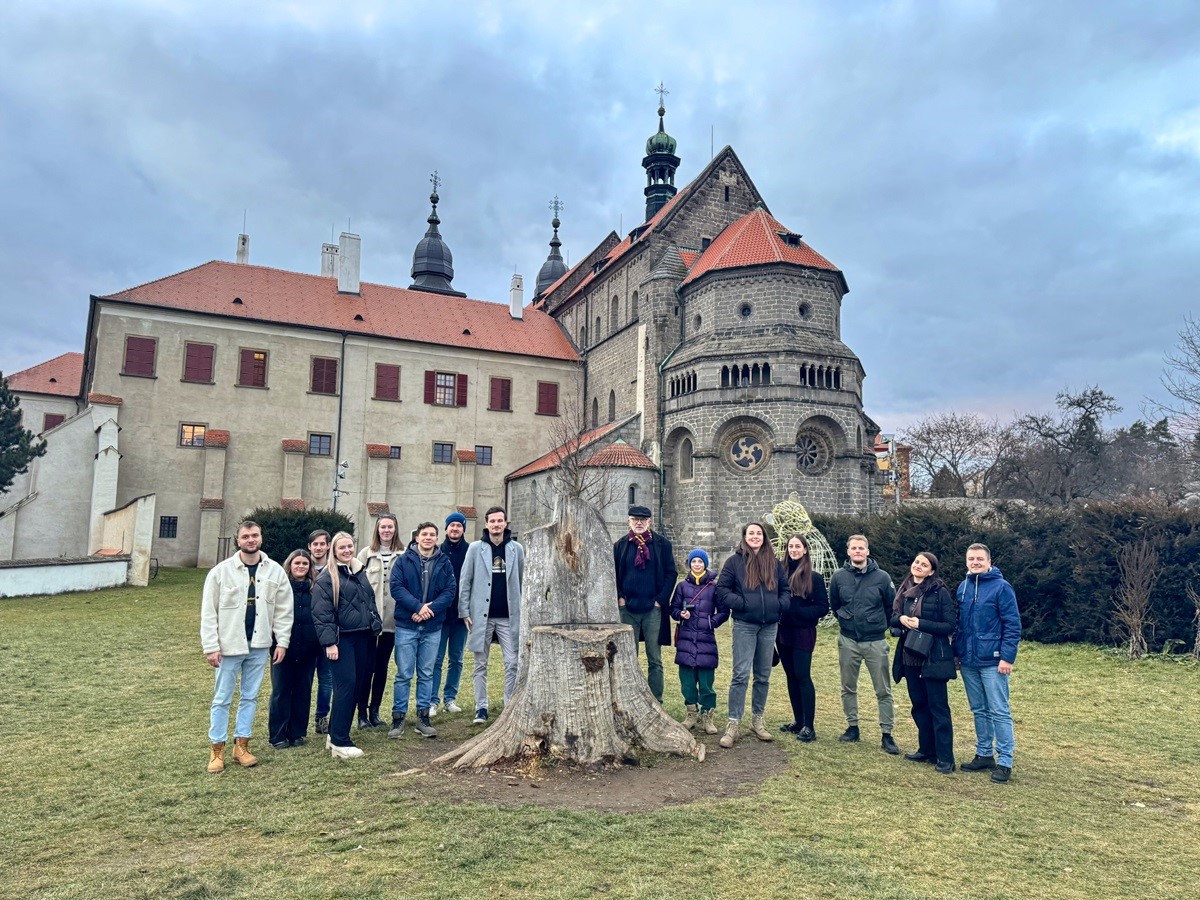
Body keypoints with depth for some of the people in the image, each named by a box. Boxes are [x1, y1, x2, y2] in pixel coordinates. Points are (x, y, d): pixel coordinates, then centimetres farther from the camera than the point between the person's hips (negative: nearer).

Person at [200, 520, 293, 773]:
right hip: (229, 646, -2)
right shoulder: (221, 571, -8)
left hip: (259, 646, 2)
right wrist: (211, 647, -10)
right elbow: (208, 612, -6)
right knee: (222, 699, 6)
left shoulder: (275, 571, -1)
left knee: (250, 697, 11)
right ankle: (217, 750, 18)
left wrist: (282, 641, -2)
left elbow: (283, 609, 2)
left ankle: (241, 745, 23)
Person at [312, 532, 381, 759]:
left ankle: (335, 734, 22)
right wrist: (329, 642, -17)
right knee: (346, 685, -10)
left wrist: (375, 626, 16)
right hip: (342, 638, -7)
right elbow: (321, 613, -12)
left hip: (362, 637, 7)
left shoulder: (360, 572, 14)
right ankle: (339, 742, -3)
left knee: (355, 685, 9)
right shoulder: (327, 578, -7)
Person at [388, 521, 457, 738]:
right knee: (404, 674, 2)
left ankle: (423, 717, 18)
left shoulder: (444, 562, 5)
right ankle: (398, 717, 13)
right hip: (406, 625, -2)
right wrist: (418, 606, -20)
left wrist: (430, 609, -16)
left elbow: (450, 591, -2)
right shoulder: (404, 560, 0)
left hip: (432, 627, 2)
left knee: (426, 674, 10)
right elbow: (396, 587, -9)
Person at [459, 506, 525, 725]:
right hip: (481, 616, -1)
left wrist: (524, 612, 5)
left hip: (509, 617, 1)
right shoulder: (475, 548, 0)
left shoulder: (517, 549, 4)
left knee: (512, 664, 1)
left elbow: (522, 582, 8)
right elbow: (465, 582, 1)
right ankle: (481, 708, 16)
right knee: (481, 665, 8)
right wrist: (464, 611, -4)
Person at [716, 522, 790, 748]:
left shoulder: (774, 563, 8)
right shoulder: (735, 561, -2)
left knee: (763, 676, 12)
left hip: (769, 626, 4)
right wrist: (741, 603, -14)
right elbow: (722, 589, -2)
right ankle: (733, 724, 1)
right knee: (741, 675, -7)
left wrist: (780, 605, -3)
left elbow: (786, 588, 15)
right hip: (744, 625, -4)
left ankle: (758, 720, 26)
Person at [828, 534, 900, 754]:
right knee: (848, 687, 12)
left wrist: (879, 625, 8)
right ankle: (852, 727, 26)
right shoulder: (839, 577, -3)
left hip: (876, 642, -2)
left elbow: (891, 607, 4)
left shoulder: (882, 577, -8)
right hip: (847, 641, 2)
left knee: (883, 690, 2)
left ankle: (887, 734, 11)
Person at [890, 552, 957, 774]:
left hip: (933, 658, -6)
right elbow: (893, 617, 14)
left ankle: (945, 758, 5)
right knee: (919, 705, 14)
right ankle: (926, 749, 26)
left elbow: (950, 625, -11)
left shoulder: (940, 592, -9)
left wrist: (921, 624, -19)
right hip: (910, 657, 6)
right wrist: (901, 619, -9)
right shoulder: (904, 590, 8)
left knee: (938, 707, -1)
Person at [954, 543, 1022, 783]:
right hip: (968, 661, 6)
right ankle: (984, 755, 25)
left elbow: (1013, 625, -11)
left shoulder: (1001, 587, -9)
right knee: (979, 711, 14)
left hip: (992, 661, -6)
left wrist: (1007, 657, -16)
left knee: (999, 712, 0)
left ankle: (1004, 762, 7)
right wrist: (956, 653, 13)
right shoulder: (963, 587, 10)